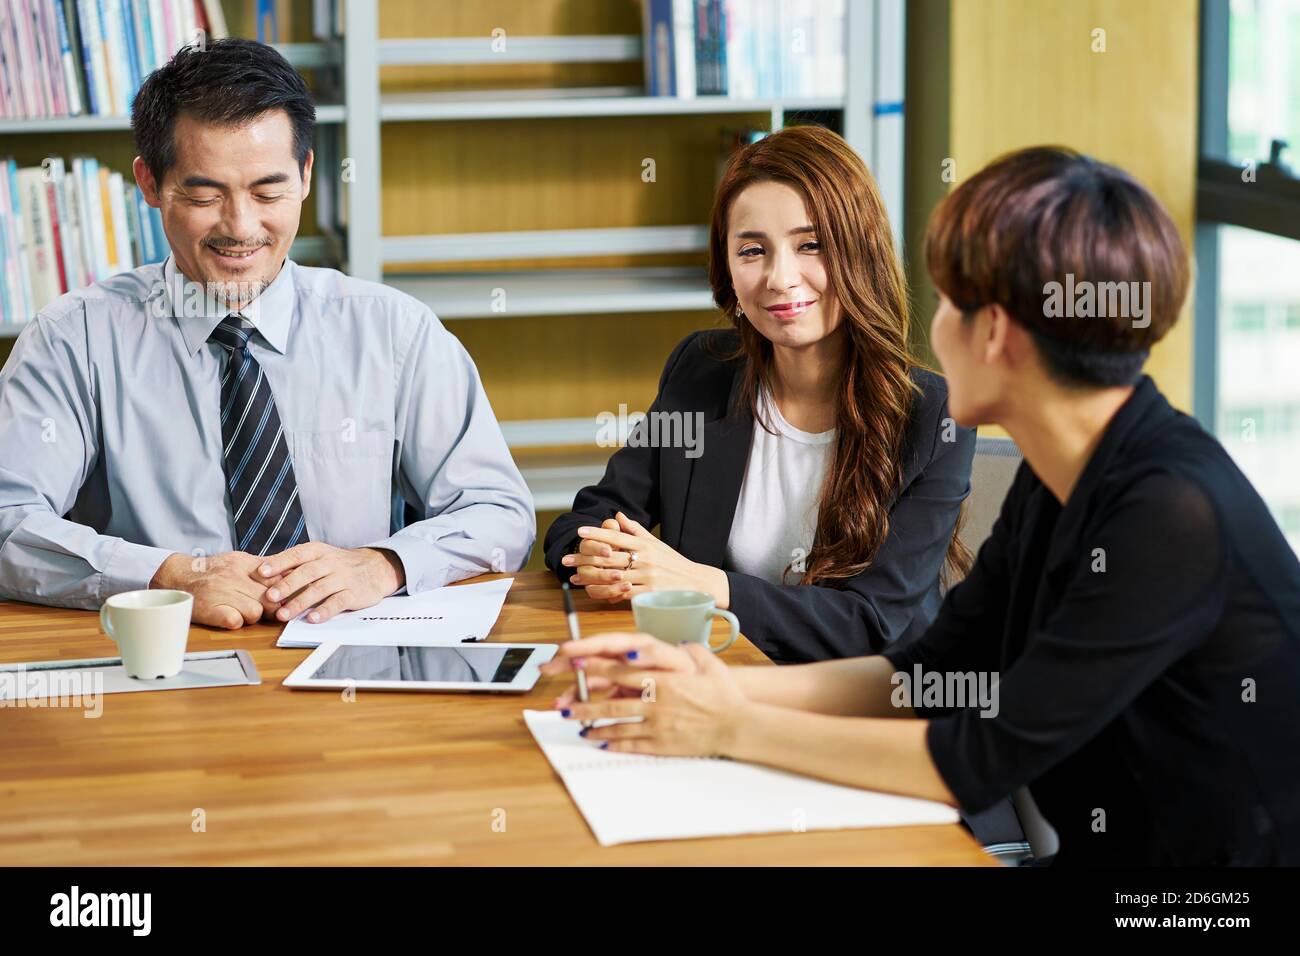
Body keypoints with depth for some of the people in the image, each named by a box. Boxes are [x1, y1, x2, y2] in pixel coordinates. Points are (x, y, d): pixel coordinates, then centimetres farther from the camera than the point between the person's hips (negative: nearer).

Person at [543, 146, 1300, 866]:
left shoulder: (1178, 514, -23)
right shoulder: (1054, 479, 3)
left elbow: (979, 761, -21)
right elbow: (929, 675, 9)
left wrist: (732, 728, -13)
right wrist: (717, 683, -3)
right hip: (1097, 849, 7)